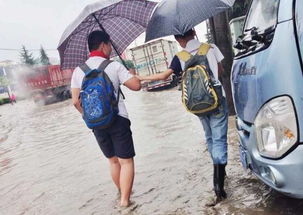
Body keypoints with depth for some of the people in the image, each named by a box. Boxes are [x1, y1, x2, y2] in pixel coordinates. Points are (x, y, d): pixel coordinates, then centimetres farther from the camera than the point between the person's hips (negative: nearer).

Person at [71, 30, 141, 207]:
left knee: (113, 160, 20)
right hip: (118, 119, -5)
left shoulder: (78, 70, 5)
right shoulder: (114, 66, -7)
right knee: (126, 161, 4)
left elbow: (76, 101, 2)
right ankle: (125, 199, 2)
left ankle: (123, 193, 34)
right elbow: (136, 85, -9)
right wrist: (131, 73, 12)